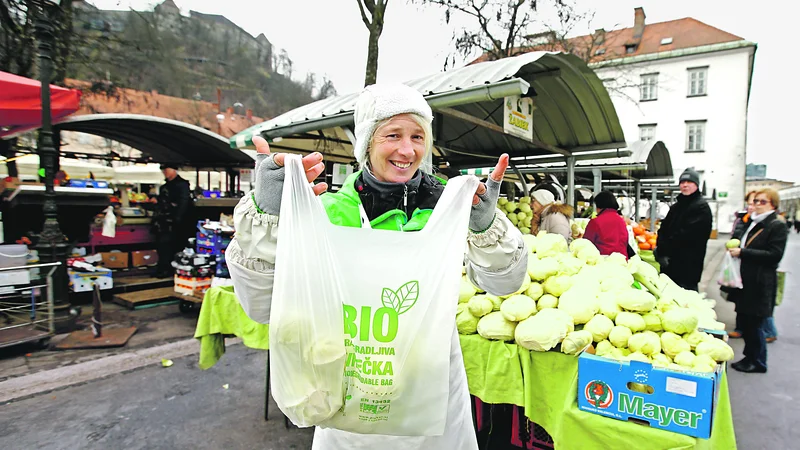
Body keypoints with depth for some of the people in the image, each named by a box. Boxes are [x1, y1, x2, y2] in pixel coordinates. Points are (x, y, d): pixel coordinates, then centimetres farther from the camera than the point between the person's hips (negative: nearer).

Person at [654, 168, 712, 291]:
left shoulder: (701, 207, -9)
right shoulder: (677, 206, 17)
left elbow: (686, 235, -19)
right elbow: (664, 228, 10)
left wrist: (663, 250, -14)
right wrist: (661, 249, -7)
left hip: (687, 266, -7)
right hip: (669, 263, 8)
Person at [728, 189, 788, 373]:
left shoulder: (778, 226, -8)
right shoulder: (753, 223, 15)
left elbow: (774, 255, -17)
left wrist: (742, 252, -20)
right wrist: (736, 249, 6)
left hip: (761, 284, -7)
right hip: (746, 281, 8)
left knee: (754, 324, 0)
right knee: (745, 321, 12)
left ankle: (758, 362, 15)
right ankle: (750, 357, 25)